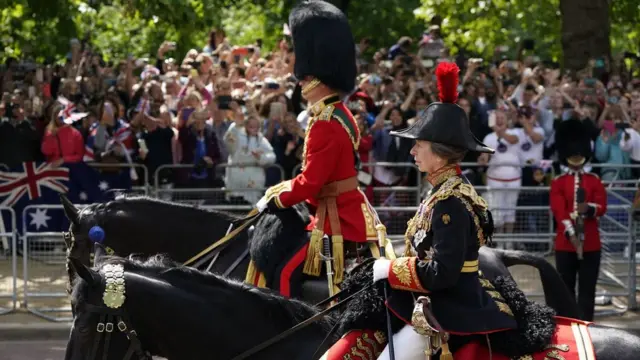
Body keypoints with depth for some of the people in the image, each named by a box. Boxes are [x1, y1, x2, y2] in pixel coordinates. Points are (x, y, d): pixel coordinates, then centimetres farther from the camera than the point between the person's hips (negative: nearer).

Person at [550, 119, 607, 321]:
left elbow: (602, 207, -2)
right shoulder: (558, 183, 3)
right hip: (565, 242, -1)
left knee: (587, 288, 1)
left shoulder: (594, 181, 9)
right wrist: (571, 233, -23)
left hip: (591, 243, 1)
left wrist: (589, 208, -25)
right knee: (566, 287, 3)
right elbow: (559, 210, -10)